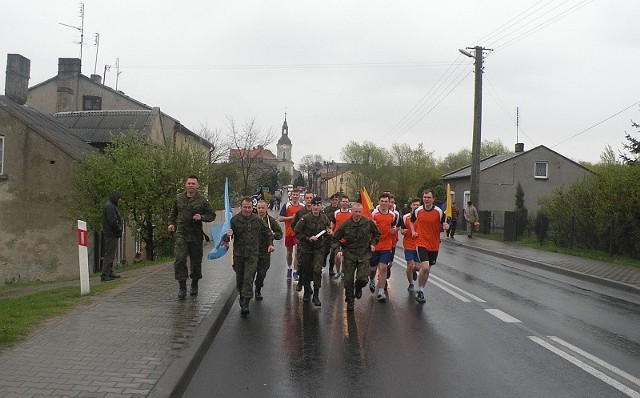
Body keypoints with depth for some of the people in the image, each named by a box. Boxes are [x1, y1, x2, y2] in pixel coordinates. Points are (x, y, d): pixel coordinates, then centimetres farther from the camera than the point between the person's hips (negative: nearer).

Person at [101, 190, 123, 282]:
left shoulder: (111, 206, 19)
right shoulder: (110, 207, -16)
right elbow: (113, 222, -23)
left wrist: (119, 231, 12)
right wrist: (119, 230, -12)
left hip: (112, 234, 11)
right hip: (111, 234, -11)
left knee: (111, 255, 17)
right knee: (109, 255, -10)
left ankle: (110, 273, 25)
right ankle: (105, 275, -10)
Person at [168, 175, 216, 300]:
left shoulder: (202, 200, -1)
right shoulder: (178, 198, 8)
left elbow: (212, 214, 3)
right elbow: (174, 212, 25)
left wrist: (202, 217, -14)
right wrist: (171, 223, 11)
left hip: (196, 235, -1)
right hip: (181, 233, 1)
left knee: (196, 260, 8)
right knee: (180, 259, -13)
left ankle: (194, 285, 27)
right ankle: (182, 286, -6)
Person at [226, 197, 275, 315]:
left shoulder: (258, 220, 1)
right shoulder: (234, 220, -4)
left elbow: (267, 232, 16)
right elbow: (228, 235, 0)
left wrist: (270, 244, 7)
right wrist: (228, 236, -23)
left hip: (252, 253, -1)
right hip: (238, 253, 1)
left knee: (248, 278, -11)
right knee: (239, 279, 11)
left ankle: (245, 305, -11)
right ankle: (242, 298, 35)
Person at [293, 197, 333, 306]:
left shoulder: (324, 218, -1)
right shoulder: (305, 218, -12)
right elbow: (297, 232, -9)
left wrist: (329, 233, -8)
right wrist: (308, 238, -17)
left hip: (318, 248, 1)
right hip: (305, 248, -1)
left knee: (317, 270, -10)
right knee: (306, 271, 9)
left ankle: (316, 295, -3)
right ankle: (306, 292, 30)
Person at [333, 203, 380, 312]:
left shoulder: (368, 222, -3)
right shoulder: (345, 224, -5)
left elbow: (377, 234, 15)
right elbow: (335, 238, 4)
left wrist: (373, 243, 0)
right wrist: (338, 250, -9)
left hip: (364, 255, 0)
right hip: (349, 255, 0)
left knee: (363, 278, -12)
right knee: (348, 279, 1)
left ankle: (358, 288, 25)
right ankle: (349, 301, 20)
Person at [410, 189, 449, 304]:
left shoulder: (439, 212, -5)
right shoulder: (417, 211, -1)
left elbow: (444, 224, 5)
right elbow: (412, 221, 17)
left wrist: (446, 226, -18)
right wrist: (413, 231, 1)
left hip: (434, 245, 2)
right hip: (421, 243, -2)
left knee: (427, 269, 13)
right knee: (425, 267, -18)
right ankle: (420, 291, -2)